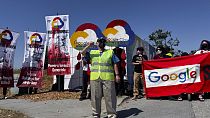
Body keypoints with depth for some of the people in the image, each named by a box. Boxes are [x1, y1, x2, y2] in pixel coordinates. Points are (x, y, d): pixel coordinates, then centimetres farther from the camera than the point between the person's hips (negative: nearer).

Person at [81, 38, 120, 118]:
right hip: (95, 78, 2)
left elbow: (115, 64, 7)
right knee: (96, 97, 7)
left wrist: (117, 74, -1)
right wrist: (88, 46, -5)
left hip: (107, 77, -1)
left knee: (110, 96, 0)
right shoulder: (92, 52, 17)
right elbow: (82, 53, 7)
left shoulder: (110, 52, 12)